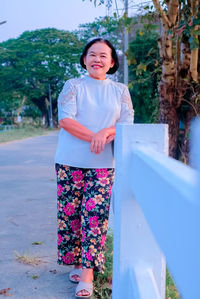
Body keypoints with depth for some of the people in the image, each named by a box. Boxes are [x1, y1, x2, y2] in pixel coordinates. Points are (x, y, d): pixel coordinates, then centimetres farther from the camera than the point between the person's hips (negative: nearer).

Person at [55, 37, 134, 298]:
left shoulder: (120, 91, 10)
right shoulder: (73, 86, 5)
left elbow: (127, 125, 3)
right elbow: (65, 119, -8)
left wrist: (106, 132, -17)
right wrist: (95, 137, -16)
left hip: (103, 166, 0)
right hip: (70, 162, 0)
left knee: (95, 216, -5)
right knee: (70, 213, 5)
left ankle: (87, 276, 3)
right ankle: (78, 263, 25)